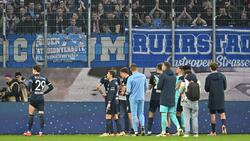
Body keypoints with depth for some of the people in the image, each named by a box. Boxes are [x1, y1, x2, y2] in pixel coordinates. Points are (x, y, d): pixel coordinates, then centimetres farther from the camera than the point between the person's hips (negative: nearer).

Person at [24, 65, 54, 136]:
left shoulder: (33, 77, -5)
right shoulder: (44, 78, 10)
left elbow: (29, 85, -23)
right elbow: (51, 87, 11)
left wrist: (31, 90, -4)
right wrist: (44, 92, 13)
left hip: (34, 97, -4)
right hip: (41, 98, 4)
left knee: (31, 115, 4)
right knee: (41, 115, 1)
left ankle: (29, 132, 8)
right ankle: (41, 132, -5)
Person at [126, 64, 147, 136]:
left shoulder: (130, 78, -13)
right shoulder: (143, 76, 0)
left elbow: (128, 90, -13)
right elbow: (145, 87, 8)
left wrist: (127, 93, 9)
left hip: (133, 98, -3)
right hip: (141, 98, 3)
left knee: (134, 114, 4)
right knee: (141, 113, 14)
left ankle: (136, 131, 2)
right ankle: (142, 125, -12)